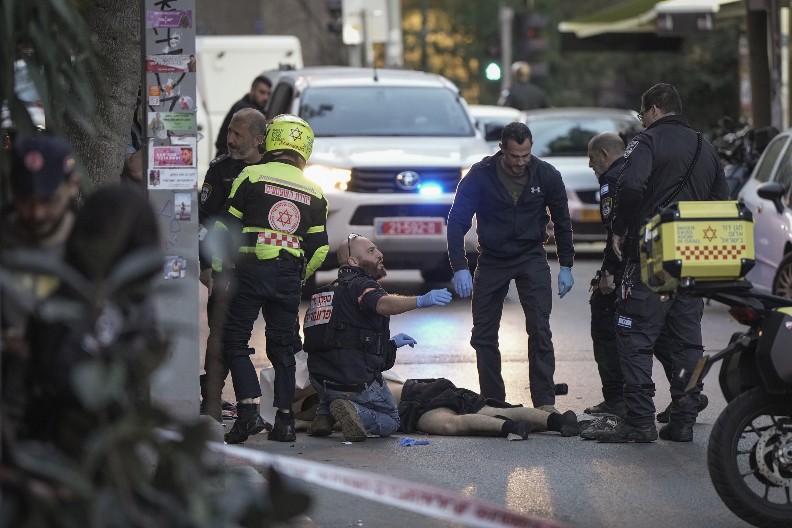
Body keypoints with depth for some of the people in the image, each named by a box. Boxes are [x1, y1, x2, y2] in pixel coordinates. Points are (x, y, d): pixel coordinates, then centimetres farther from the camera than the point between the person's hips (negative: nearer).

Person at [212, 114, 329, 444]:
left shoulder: (251, 177, -1)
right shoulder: (314, 193, 11)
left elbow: (226, 227, -1)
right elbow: (319, 247, 10)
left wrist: (216, 265, 9)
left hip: (250, 269, -3)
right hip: (289, 274, 4)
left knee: (235, 341, 2)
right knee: (282, 346, 11)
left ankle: (249, 411, -13)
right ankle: (284, 420, 8)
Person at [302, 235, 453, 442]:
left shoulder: (330, 289, 17)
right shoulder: (360, 285, -10)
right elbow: (382, 304, -34)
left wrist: (389, 343, 28)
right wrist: (421, 301, -45)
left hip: (321, 381, 7)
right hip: (357, 382, -7)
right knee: (390, 423, 17)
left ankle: (324, 413, 16)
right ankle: (354, 411, -14)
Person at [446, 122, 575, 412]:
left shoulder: (546, 175, -10)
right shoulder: (480, 175, -17)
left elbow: (562, 220, 5)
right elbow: (457, 221, -18)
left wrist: (566, 266, 5)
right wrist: (460, 268, -27)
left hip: (531, 257, 0)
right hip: (492, 258, 0)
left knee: (540, 330, -12)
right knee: (483, 335, 0)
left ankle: (545, 403, -11)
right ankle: (493, 403, 11)